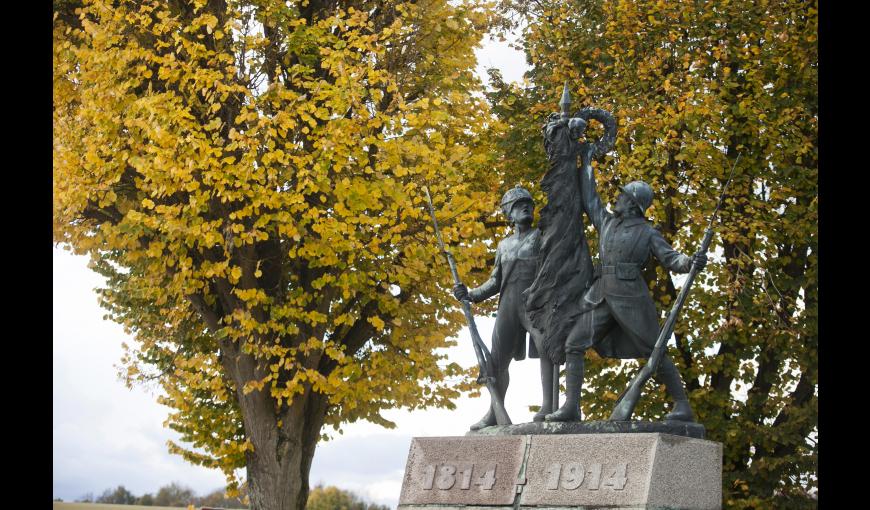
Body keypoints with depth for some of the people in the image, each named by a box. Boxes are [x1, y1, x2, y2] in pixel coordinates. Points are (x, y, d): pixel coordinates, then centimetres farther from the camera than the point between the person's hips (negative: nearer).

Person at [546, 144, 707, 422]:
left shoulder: (648, 232, 3)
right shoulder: (607, 222, 19)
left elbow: (671, 259, -3)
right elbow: (589, 198, 30)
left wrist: (692, 261, -25)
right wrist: (586, 162, 36)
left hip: (630, 297, -6)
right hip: (601, 297, 6)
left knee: (654, 352, -5)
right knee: (573, 345, -6)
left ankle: (683, 407, 1)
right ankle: (571, 407, -12)